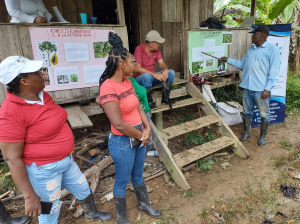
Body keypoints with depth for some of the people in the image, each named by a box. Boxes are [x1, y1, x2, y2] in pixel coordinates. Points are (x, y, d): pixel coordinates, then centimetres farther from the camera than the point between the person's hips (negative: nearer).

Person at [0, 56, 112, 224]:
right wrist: (30, 196, -22)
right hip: (43, 169, -8)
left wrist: (69, 151, 23)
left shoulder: (42, 95, 0)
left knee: (84, 189, 27)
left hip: (66, 161, 9)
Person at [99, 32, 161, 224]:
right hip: (123, 142, -8)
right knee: (122, 182, 14)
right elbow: (119, 124, -28)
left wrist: (147, 129, -10)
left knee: (138, 175, 26)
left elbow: (138, 107, 6)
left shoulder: (127, 82, 2)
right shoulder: (108, 88, -25)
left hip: (138, 138, 8)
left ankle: (144, 204, 50)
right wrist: (142, 136, -14)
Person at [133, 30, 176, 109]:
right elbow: (137, 68, -26)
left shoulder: (156, 50, 3)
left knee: (171, 72, -10)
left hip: (152, 77, 6)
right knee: (147, 75, -40)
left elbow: (161, 63, -2)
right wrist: (154, 74, -33)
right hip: (140, 79, -6)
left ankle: (165, 98, -7)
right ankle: (149, 101, -23)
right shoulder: (139, 49, -17)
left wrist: (165, 70, -26)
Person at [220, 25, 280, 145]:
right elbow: (242, 64, 20)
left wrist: (268, 88, -18)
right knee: (247, 112, 16)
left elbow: (274, 71, -13)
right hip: (247, 87, 6)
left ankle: (263, 136, 24)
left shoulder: (272, 49, -9)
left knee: (264, 114, 8)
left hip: (261, 89, -6)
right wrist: (228, 60, 15)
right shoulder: (250, 49, 12)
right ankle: (247, 132, 32)